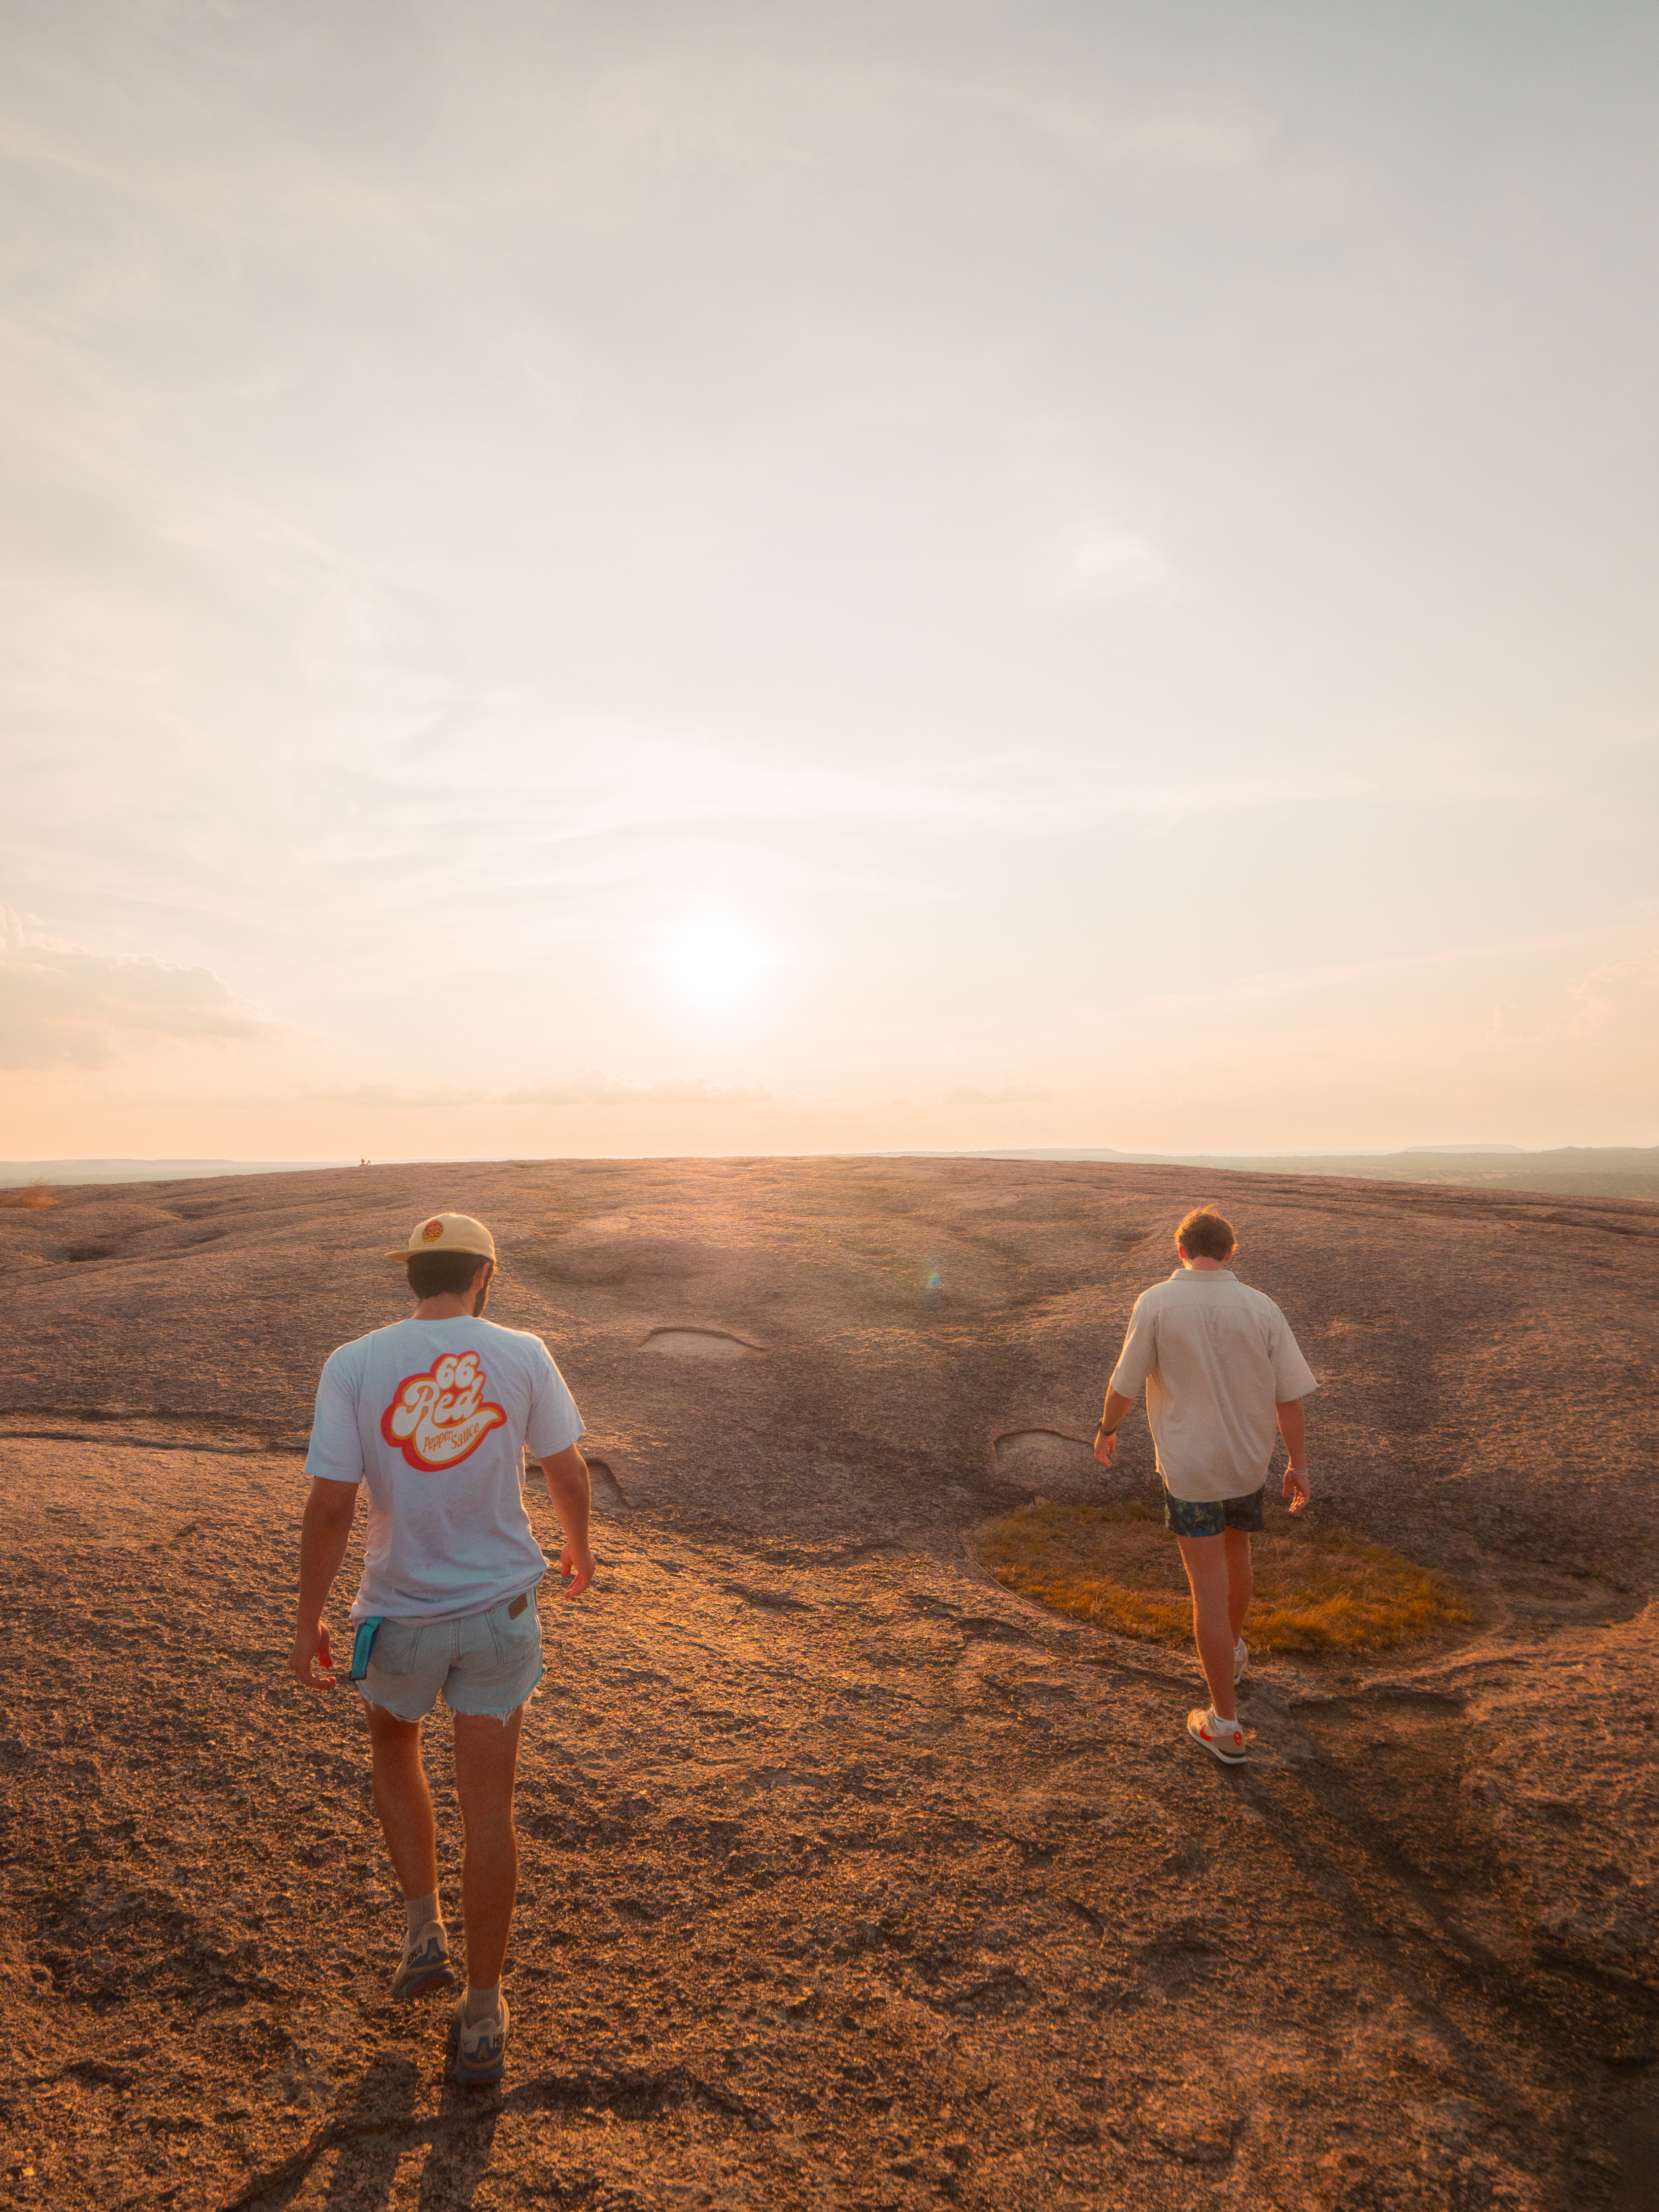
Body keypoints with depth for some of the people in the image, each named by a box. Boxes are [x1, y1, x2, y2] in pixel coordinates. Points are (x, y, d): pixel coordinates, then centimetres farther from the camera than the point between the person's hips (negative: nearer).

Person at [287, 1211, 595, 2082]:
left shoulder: (353, 1367, -13)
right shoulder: (522, 1356, -10)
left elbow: (329, 1506, -13)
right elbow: (568, 1473, -2)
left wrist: (308, 1623, 0)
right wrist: (578, 1550, 17)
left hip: (399, 1616, 0)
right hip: (500, 1613, 0)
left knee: (394, 1750, 31)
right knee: (488, 1807, 12)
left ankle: (424, 1932, 31)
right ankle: (482, 2017, 24)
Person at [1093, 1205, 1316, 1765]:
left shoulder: (1156, 1304, -16)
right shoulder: (1262, 1309, -8)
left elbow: (1126, 1383, -9)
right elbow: (1290, 1395, -4)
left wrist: (1106, 1430, 8)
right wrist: (1298, 1465, 7)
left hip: (1190, 1470, -4)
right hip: (1249, 1465, 4)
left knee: (1210, 1591, 2)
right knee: (1235, 1556, 28)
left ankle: (1225, 1725, 10)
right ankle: (1232, 1652, 50)